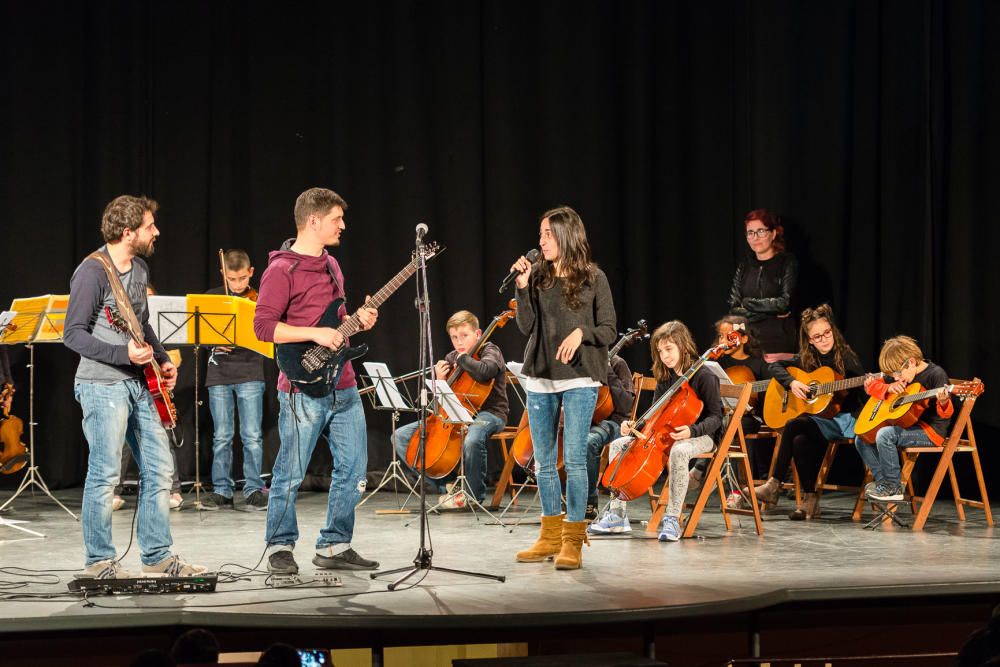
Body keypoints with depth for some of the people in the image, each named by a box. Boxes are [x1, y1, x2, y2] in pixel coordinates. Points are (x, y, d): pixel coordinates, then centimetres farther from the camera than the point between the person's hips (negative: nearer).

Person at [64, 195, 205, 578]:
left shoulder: (140, 269, 13)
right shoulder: (93, 272, -14)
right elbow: (73, 334, -16)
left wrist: (162, 360, 11)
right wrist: (124, 354, -23)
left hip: (140, 383, 9)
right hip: (102, 384, -9)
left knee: (159, 469, 8)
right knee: (105, 473, -6)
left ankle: (157, 555, 16)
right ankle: (99, 561, 4)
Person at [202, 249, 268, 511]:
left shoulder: (258, 300, 2)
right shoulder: (212, 297, 7)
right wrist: (214, 341, -13)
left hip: (250, 373, -2)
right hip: (219, 373, 2)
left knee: (252, 436, -5)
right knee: (221, 437, 5)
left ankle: (254, 489, 3)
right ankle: (221, 490, 13)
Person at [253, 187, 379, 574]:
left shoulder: (331, 265, 17)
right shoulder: (282, 270, -10)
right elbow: (264, 325, -16)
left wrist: (355, 321, 8)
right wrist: (315, 334, -21)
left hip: (343, 387, 8)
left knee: (353, 469, 8)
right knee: (290, 475, -1)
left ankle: (334, 547, 17)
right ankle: (280, 548, 13)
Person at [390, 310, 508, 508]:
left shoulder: (490, 351, -5)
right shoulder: (451, 358, 13)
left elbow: (484, 371, -30)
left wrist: (463, 358, -14)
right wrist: (439, 380, -3)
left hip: (488, 412, -7)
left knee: (472, 439, -45)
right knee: (400, 436, -2)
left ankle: (474, 495, -21)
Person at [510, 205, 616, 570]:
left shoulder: (593, 278, -2)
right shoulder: (538, 276, 7)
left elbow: (608, 331, -2)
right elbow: (526, 326, 1)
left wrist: (581, 332, -20)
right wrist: (522, 287, -9)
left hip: (579, 378, -5)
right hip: (539, 377, 5)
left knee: (574, 458, -9)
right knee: (543, 461, 10)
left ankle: (573, 540, -3)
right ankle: (550, 535, 20)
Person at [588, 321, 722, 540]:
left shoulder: (705, 377, -12)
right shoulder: (665, 378, 10)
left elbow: (715, 417, -14)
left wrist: (691, 430, -32)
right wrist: (633, 425, -5)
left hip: (700, 436, -7)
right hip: (667, 435, 7)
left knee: (678, 451, -43)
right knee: (619, 444, -7)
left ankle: (672, 519, -36)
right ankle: (617, 515, -10)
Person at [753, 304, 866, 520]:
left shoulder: (846, 358, -3)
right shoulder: (807, 358, 10)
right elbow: (776, 366, 12)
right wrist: (791, 382, -6)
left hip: (844, 419, -5)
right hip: (817, 418, 5)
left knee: (794, 426, -26)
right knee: (800, 441, -29)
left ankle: (774, 485, -18)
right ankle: (809, 499, -18)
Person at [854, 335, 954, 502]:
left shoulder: (936, 374, -13)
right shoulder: (901, 374, 10)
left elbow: (946, 413, -18)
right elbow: (870, 385, 15)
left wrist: (943, 402, -42)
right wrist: (888, 388, -5)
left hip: (930, 431, -9)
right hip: (907, 426, 9)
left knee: (885, 434, -30)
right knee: (861, 440, 1)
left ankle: (893, 488, -20)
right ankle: (882, 481, 0)